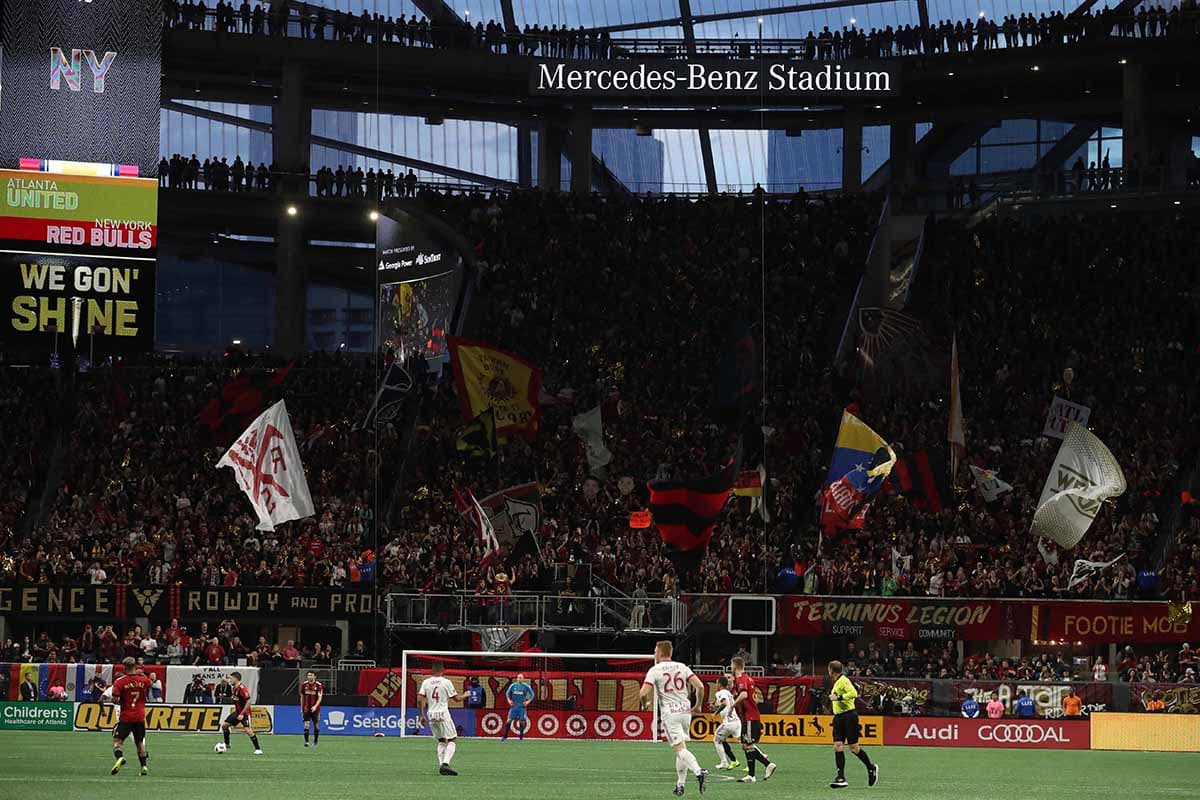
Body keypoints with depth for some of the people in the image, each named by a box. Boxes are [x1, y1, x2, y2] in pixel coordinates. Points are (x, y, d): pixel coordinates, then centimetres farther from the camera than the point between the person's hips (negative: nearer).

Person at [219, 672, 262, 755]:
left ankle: (258, 749, -14)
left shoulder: (242, 688, -21)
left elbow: (248, 702, -24)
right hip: (237, 712, 10)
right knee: (224, 725, 9)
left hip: (245, 713, -10)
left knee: (248, 731, -20)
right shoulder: (234, 688, 8)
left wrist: (242, 714, -26)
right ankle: (226, 745, 24)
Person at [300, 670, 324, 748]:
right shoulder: (304, 685, 2)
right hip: (306, 709, 1)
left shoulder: (319, 685, -6)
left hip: (315, 709, -1)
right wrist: (301, 708, 11)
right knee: (306, 725, -11)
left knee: (316, 726, 7)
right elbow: (302, 697, 11)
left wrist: (315, 706, -25)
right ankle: (306, 741, -11)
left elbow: (320, 697, -11)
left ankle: (315, 742, 23)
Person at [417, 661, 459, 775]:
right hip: (443, 713, -4)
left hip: (431, 715, 4)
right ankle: (445, 763, -19)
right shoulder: (446, 682, -6)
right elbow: (456, 698, -1)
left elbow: (420, 700, -2)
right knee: (452, 740, 1)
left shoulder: (426, 682, 4)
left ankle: (441, 765, 8)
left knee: (441, 740, 19)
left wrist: (421, 715, 6)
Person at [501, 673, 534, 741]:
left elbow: (532, 694, 5)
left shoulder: (526, 686, -2)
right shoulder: (513, 685, 5)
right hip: (514, 706, 2)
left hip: (522, 707, -2)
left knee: (522, 721, -2)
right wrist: (509, 700, 2)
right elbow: (507, 693, 16)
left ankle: (521, 737, 10)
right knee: (509, 720, -3)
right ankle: (505, 736, 3)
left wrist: (528, 702, -6)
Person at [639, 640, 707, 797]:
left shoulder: (655, 670, -4)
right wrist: (698, 705, 13)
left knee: (679, 749, -10)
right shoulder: (682, 667, 8)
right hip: (685, 710, 5)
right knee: (681, 747, 17)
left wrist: (645, 704, 10)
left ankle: (698, 772, -34)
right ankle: (680, 784, 18)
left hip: (669, 713, -5)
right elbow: (700, 686, -2)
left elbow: (643, 693, -13)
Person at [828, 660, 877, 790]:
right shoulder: (837, 682, 16)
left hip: (849, 716, -9)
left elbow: (853, 693, -25)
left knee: (854, 748, -4)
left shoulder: (844, 680, -12)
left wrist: (838, 697, -22)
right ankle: (841, 778, -5)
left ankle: (871, 768, 16)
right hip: (839, 717, 9)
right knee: (838, 746, -2)